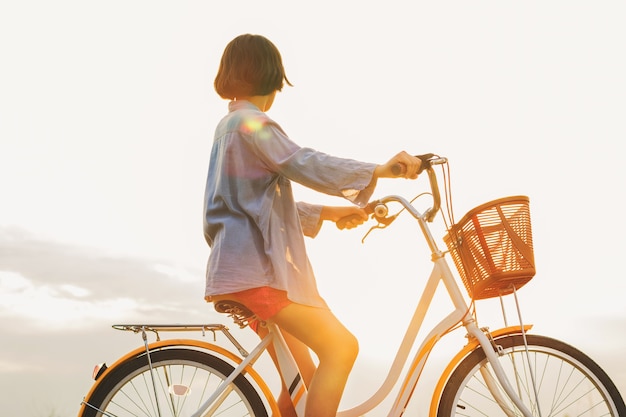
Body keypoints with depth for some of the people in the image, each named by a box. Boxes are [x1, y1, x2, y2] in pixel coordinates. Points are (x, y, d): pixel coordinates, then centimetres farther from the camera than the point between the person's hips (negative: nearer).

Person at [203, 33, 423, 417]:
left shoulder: (230, 126, 22)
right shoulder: (250, 123, -10)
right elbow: (306, 165, -24)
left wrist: (327, 213, 18)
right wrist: (379, 171, -27)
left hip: (251, 266, 10)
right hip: (255, 270, -10)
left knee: (302, 382, 12)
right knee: (342, 347, -16)